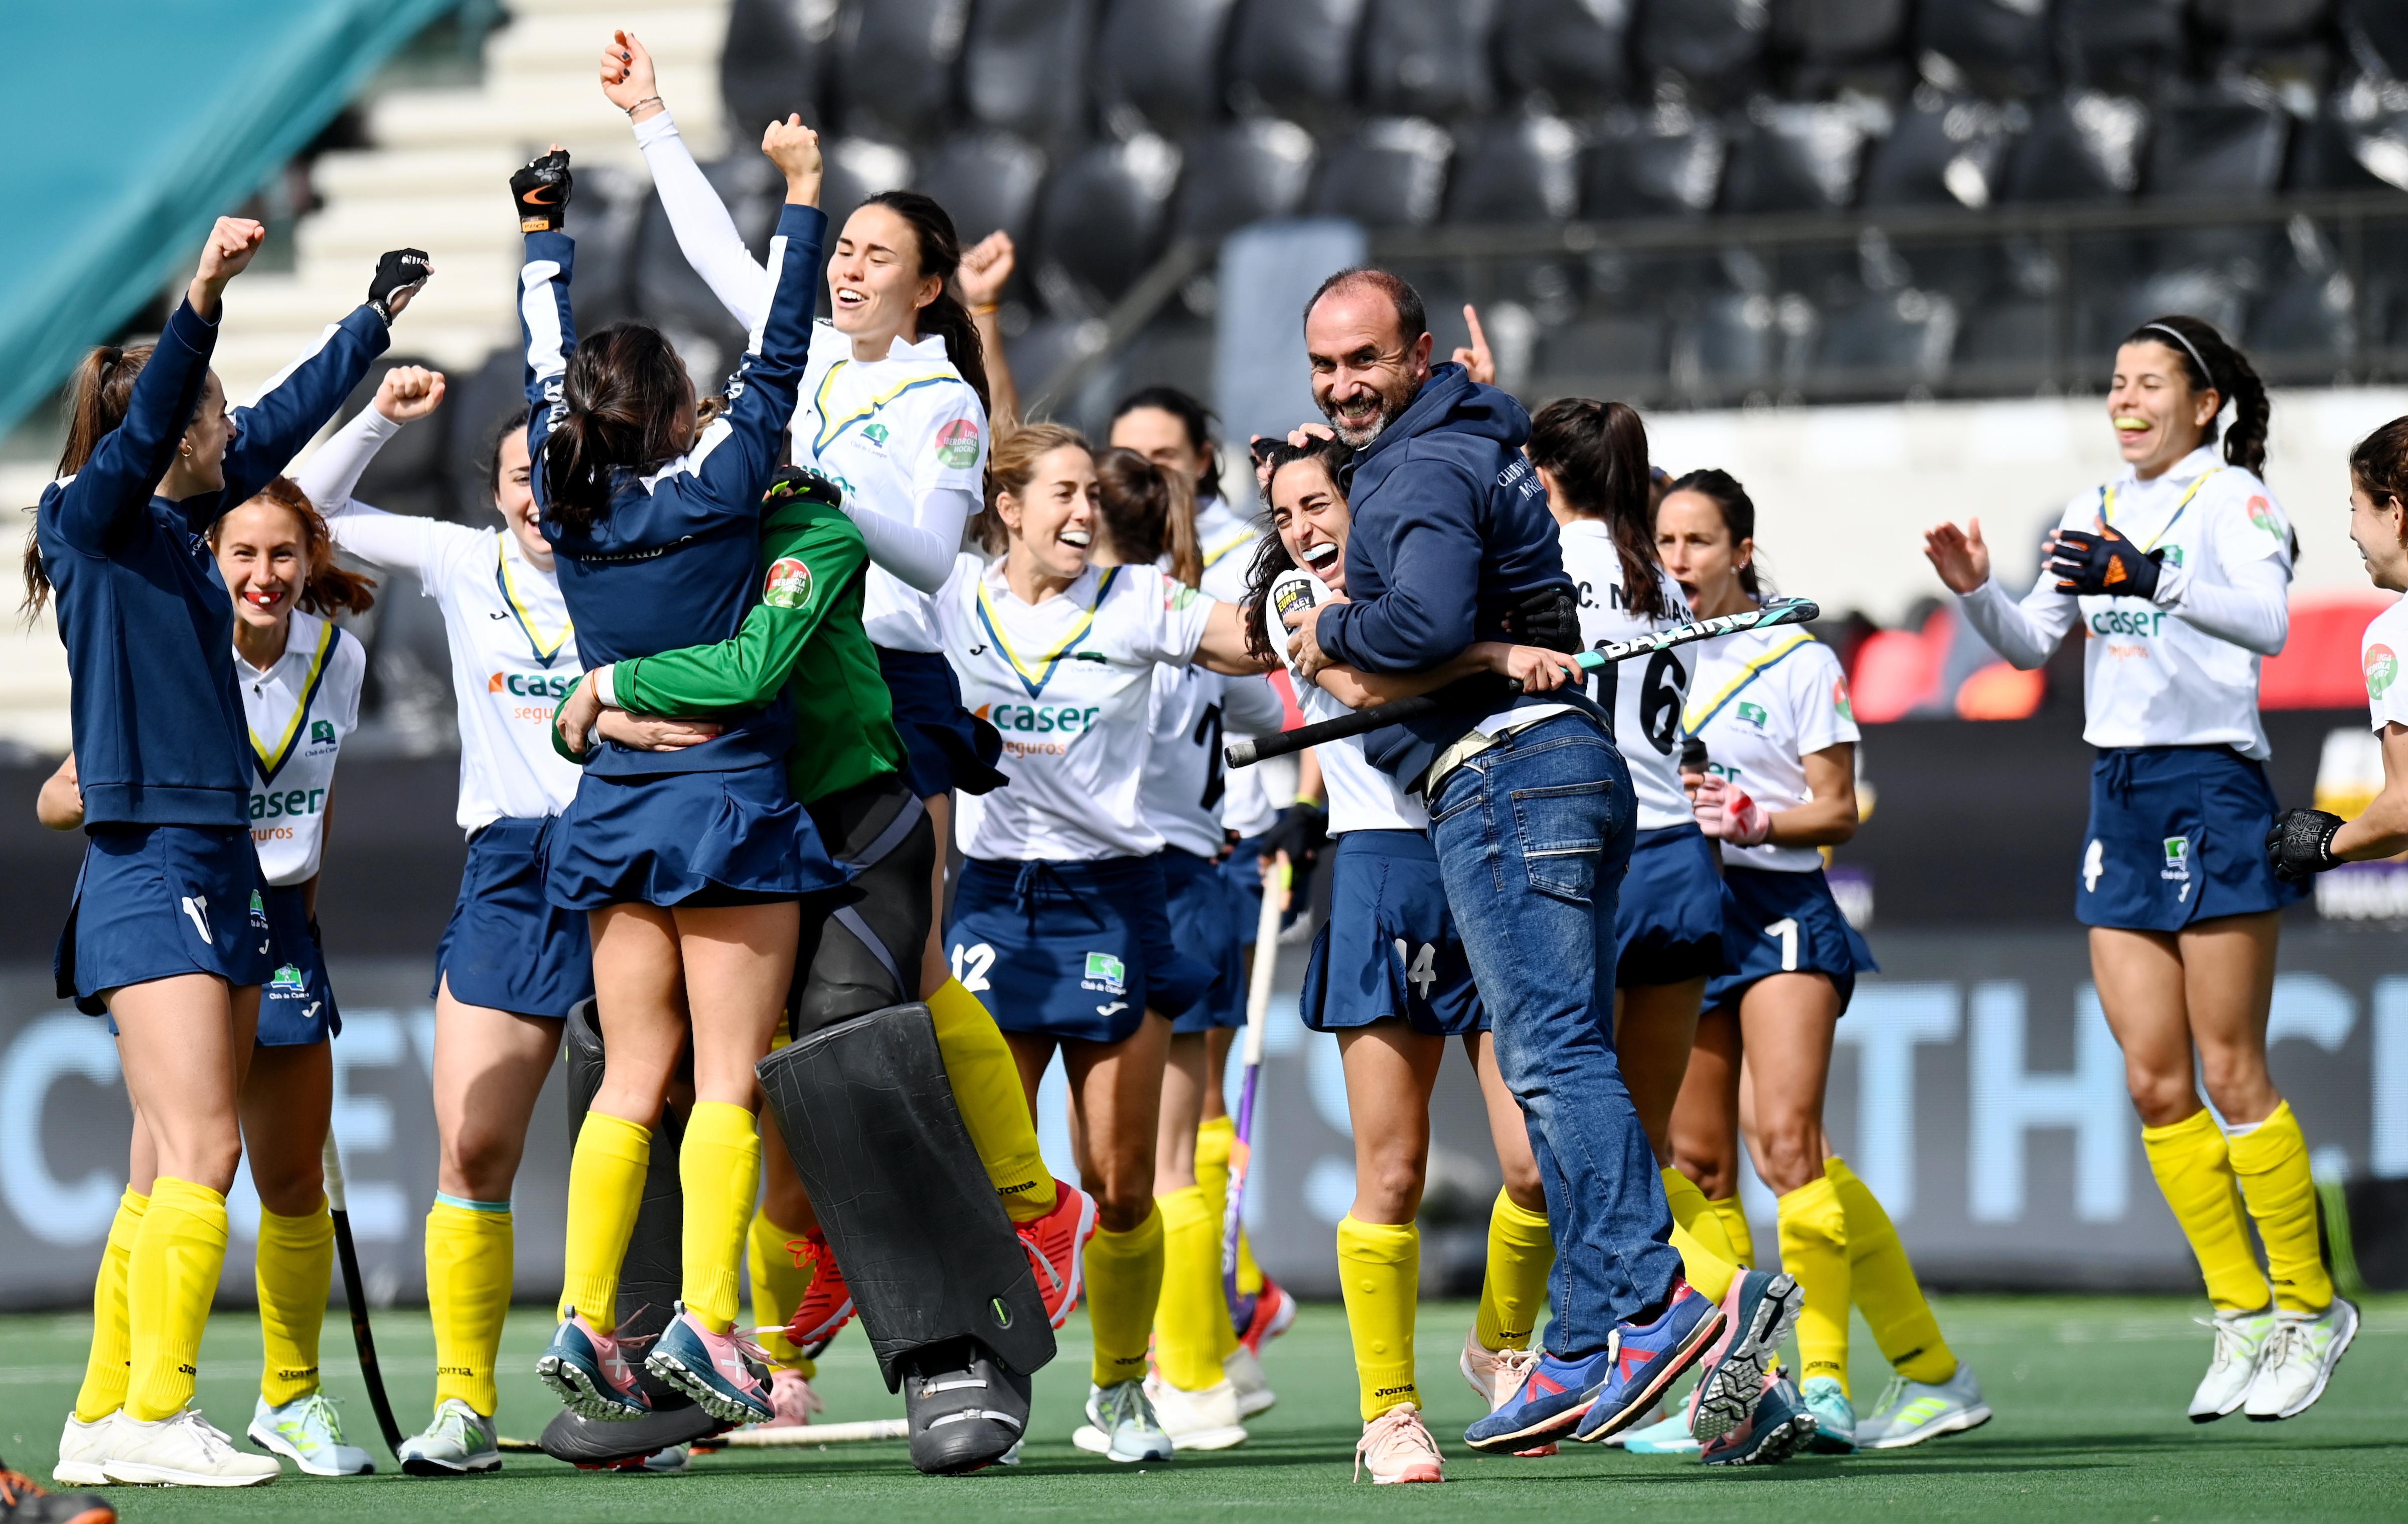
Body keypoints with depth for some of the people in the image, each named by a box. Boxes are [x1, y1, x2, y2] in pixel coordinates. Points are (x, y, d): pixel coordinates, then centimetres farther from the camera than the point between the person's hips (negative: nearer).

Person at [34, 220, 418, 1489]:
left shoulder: (176, 524, 15)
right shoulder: (92, 520, -6)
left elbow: (279, 424, 29)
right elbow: (143, 421, -24)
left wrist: (376, 319, 39)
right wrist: (202, 297, -38)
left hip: (216, 871, 9)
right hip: (148, 872, -9)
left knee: (175, 1168, 7)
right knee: (197, 1151, -15)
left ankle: (104, 1422, 8)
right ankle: (153, 1418, -17)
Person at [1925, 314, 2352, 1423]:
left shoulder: (2230, 495, -5)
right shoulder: (2095, 514, 15)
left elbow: (2269, 622, -21)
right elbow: (2031, 642, 17)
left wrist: (2152, 580, -32)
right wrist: (1975, 590, -2)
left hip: (2213, 790, -7)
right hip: (2119, 796, 7)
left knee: (2231, 1077, -5)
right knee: (2155, 1083, 3)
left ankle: (2308, 1304, 6)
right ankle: (2241, 1314, 10)